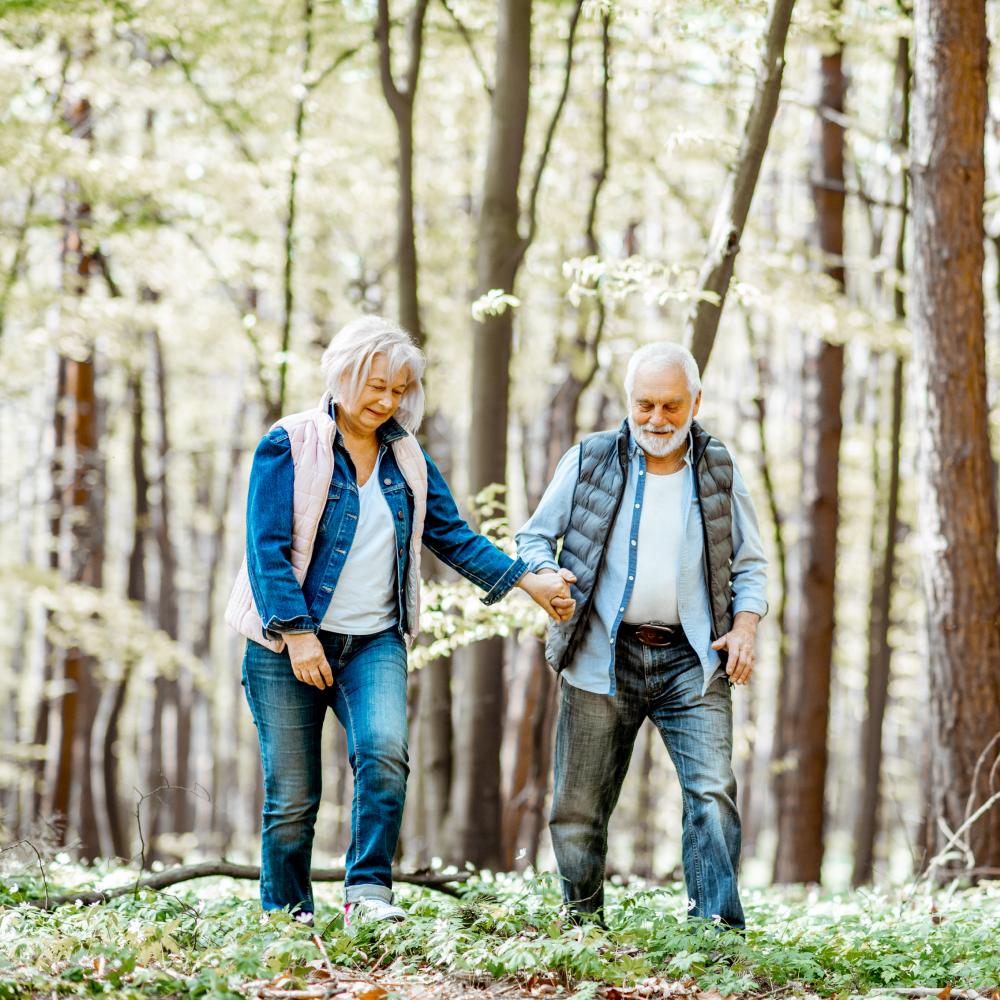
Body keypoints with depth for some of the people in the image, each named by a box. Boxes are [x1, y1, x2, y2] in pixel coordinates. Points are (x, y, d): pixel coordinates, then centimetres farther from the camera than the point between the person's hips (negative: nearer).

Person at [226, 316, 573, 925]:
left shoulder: (407, 458, 13)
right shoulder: (290, 446, -2)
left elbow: (452, 535, 16)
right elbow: (267, 547, -8)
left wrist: (528, 580, 6)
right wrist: (298, 633, -16)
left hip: (375, 641, 3)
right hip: (290, 641, -3)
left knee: (385, 750, -25)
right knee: (292, 794, -1)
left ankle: (369, 888, -18)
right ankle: (286, 917, 14)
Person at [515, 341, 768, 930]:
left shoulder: (720, 470, 9)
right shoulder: (589, 461, 5)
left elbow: (750, 563, 14)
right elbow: (535, 537, 11)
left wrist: (744, 627, -3)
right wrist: (545, 574, -12)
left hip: (691, 660, 0)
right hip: (603, 656, 0)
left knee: (712, 789, -16)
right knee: (579, 807, 5)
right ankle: (583, 924, 25)